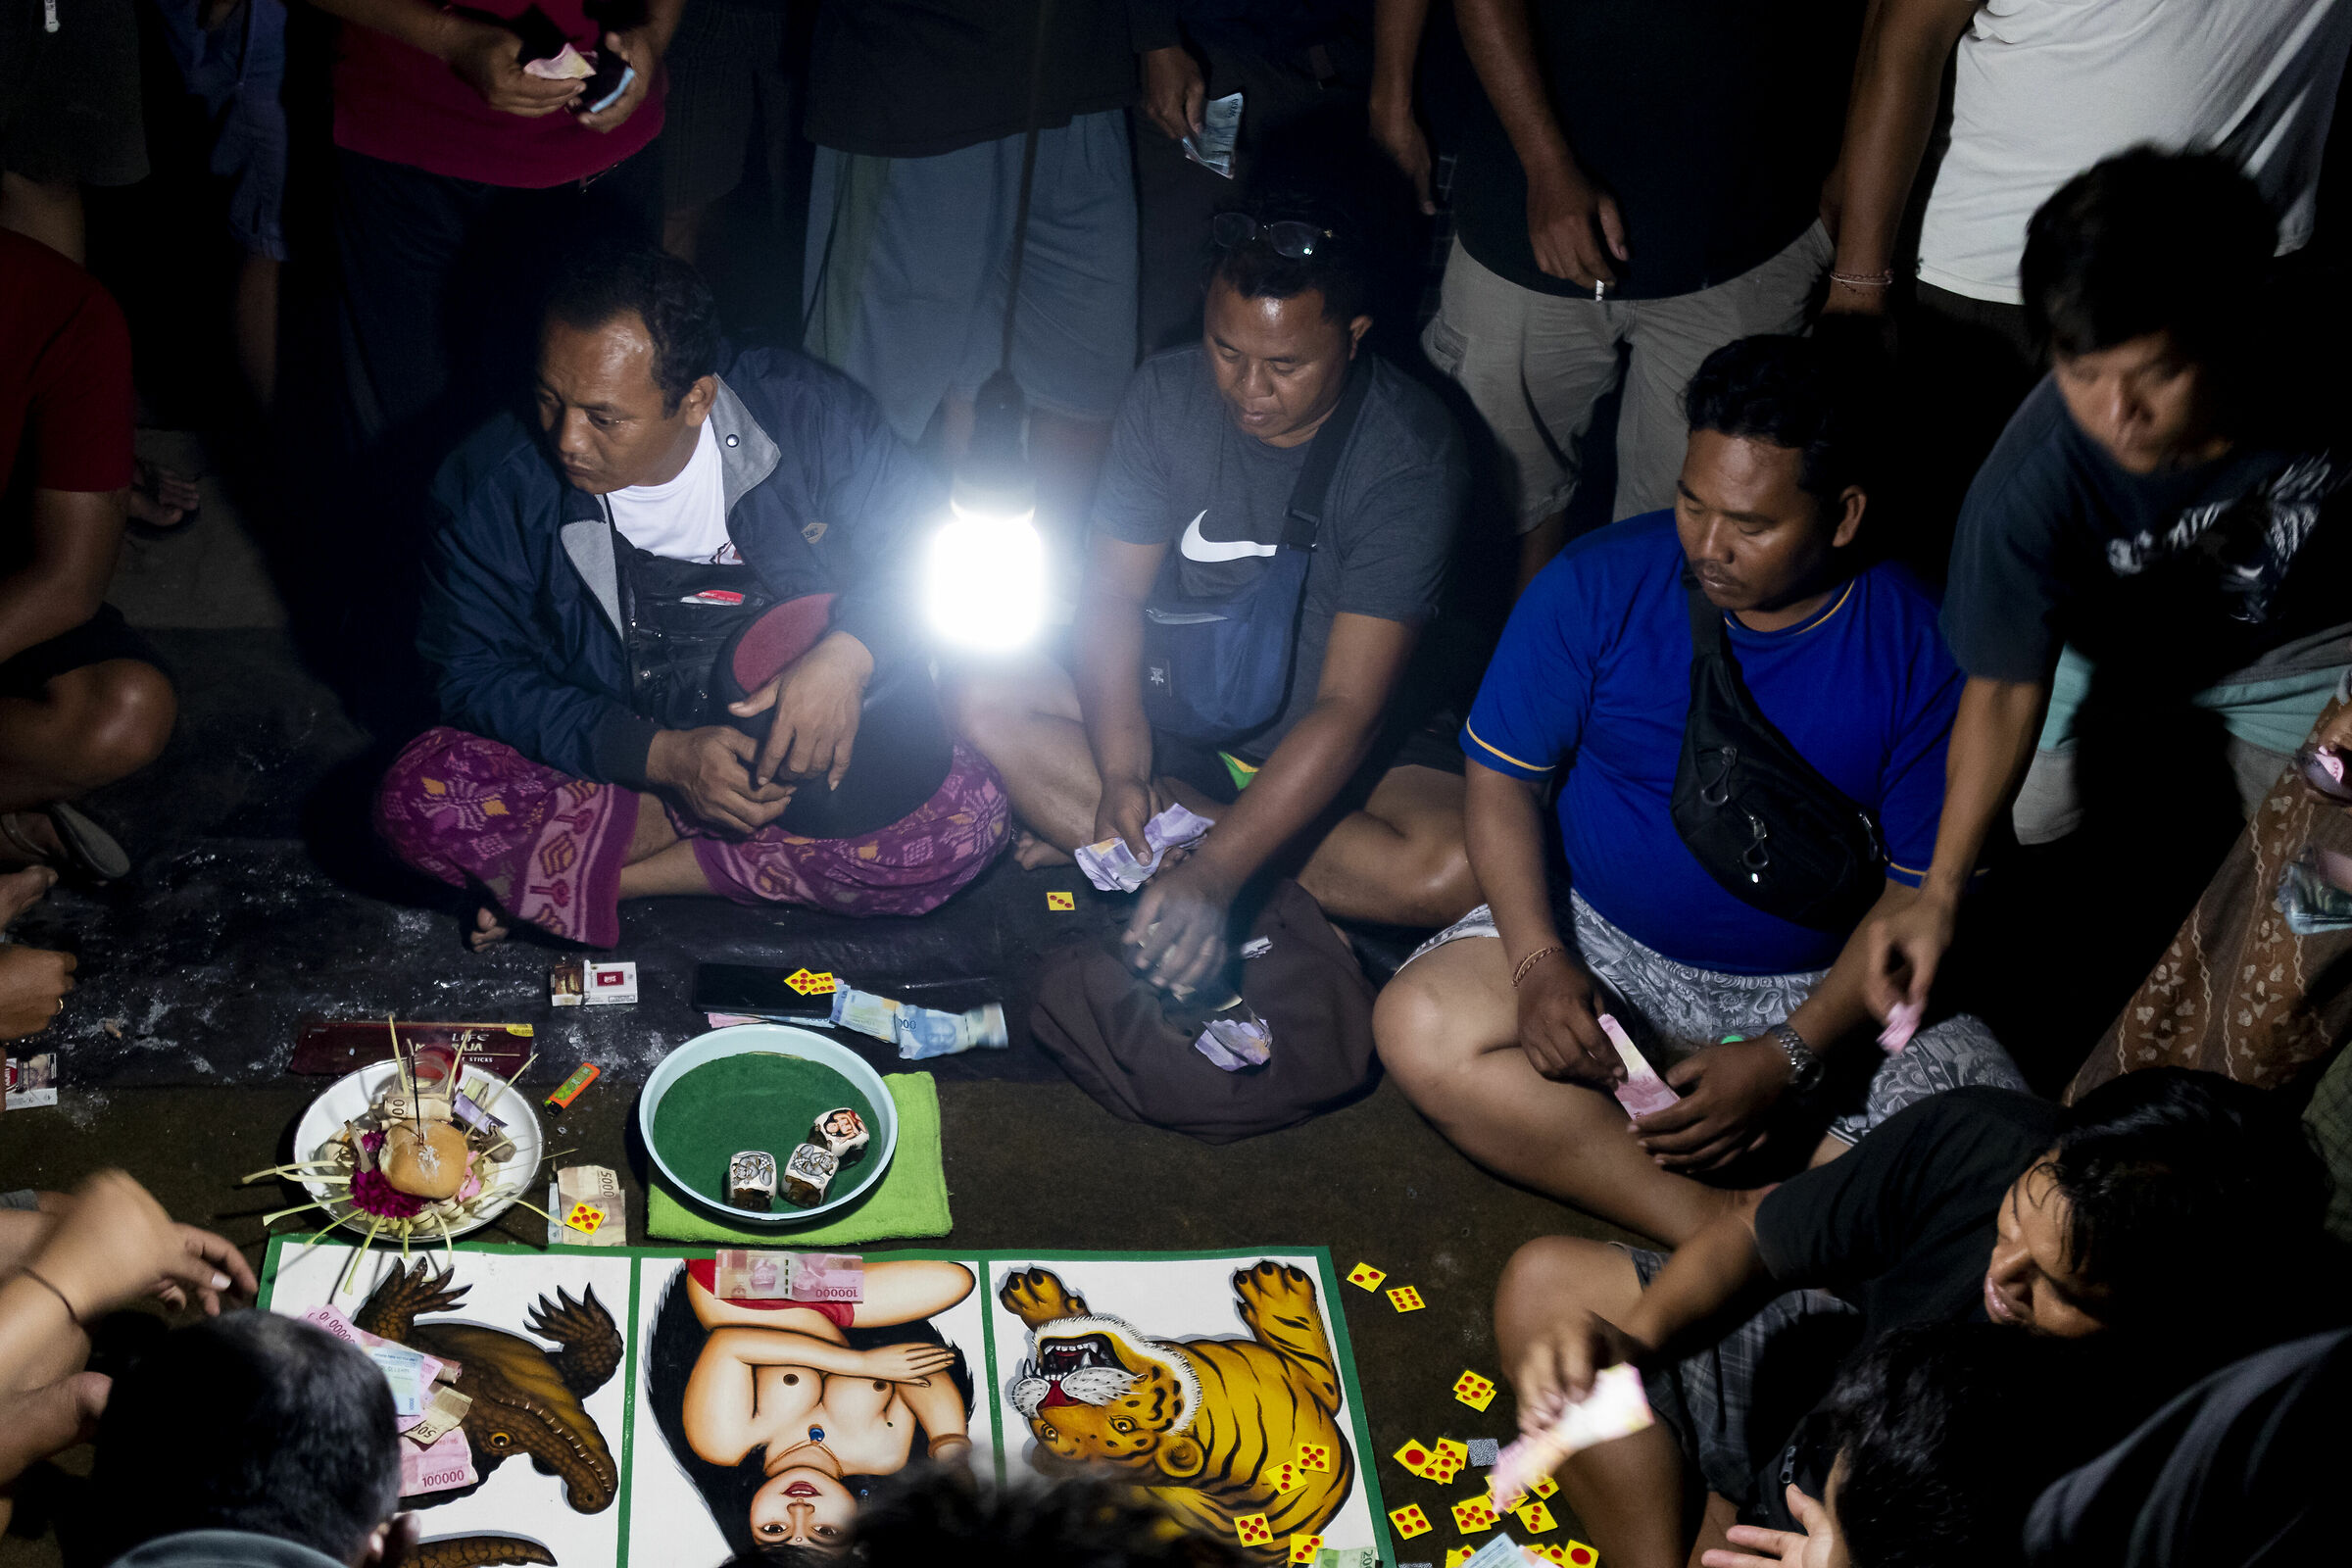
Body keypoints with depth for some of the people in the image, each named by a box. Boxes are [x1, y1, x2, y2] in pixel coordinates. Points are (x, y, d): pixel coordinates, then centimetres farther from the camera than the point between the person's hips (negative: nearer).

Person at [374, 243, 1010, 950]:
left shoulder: (805, 412, -13)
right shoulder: (493, 486, -12)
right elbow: (479, 677, -9)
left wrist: (847, 658, -27)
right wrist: (661, 756, -22)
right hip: (604, 769, -1)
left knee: (968, 820, -27)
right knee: (419, 799, -28)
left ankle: (594, 879, -17)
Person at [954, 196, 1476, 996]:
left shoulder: (1408, 455, -24)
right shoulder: (1168, 391, -10)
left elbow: (1346, 709, -28)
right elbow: (1114, 586, -7)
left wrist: (1213, 874, -37)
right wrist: (1121, 772, -24)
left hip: (1329, 751, -3)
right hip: (1178, 713, 3)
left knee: (1457, 867, -33)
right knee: (986, 701, -20)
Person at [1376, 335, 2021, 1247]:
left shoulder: (1920, 650, -12)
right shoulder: (1597, 584, -9)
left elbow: (1924, 891, -9)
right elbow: (1502, 778, -3)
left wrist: (1789, 1059, -21)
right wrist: (1539, 961, -20)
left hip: (1823, 989, -1)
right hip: (1599, 939, 1)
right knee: (1419, 1028, -29)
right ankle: (1725, 1233, -27)